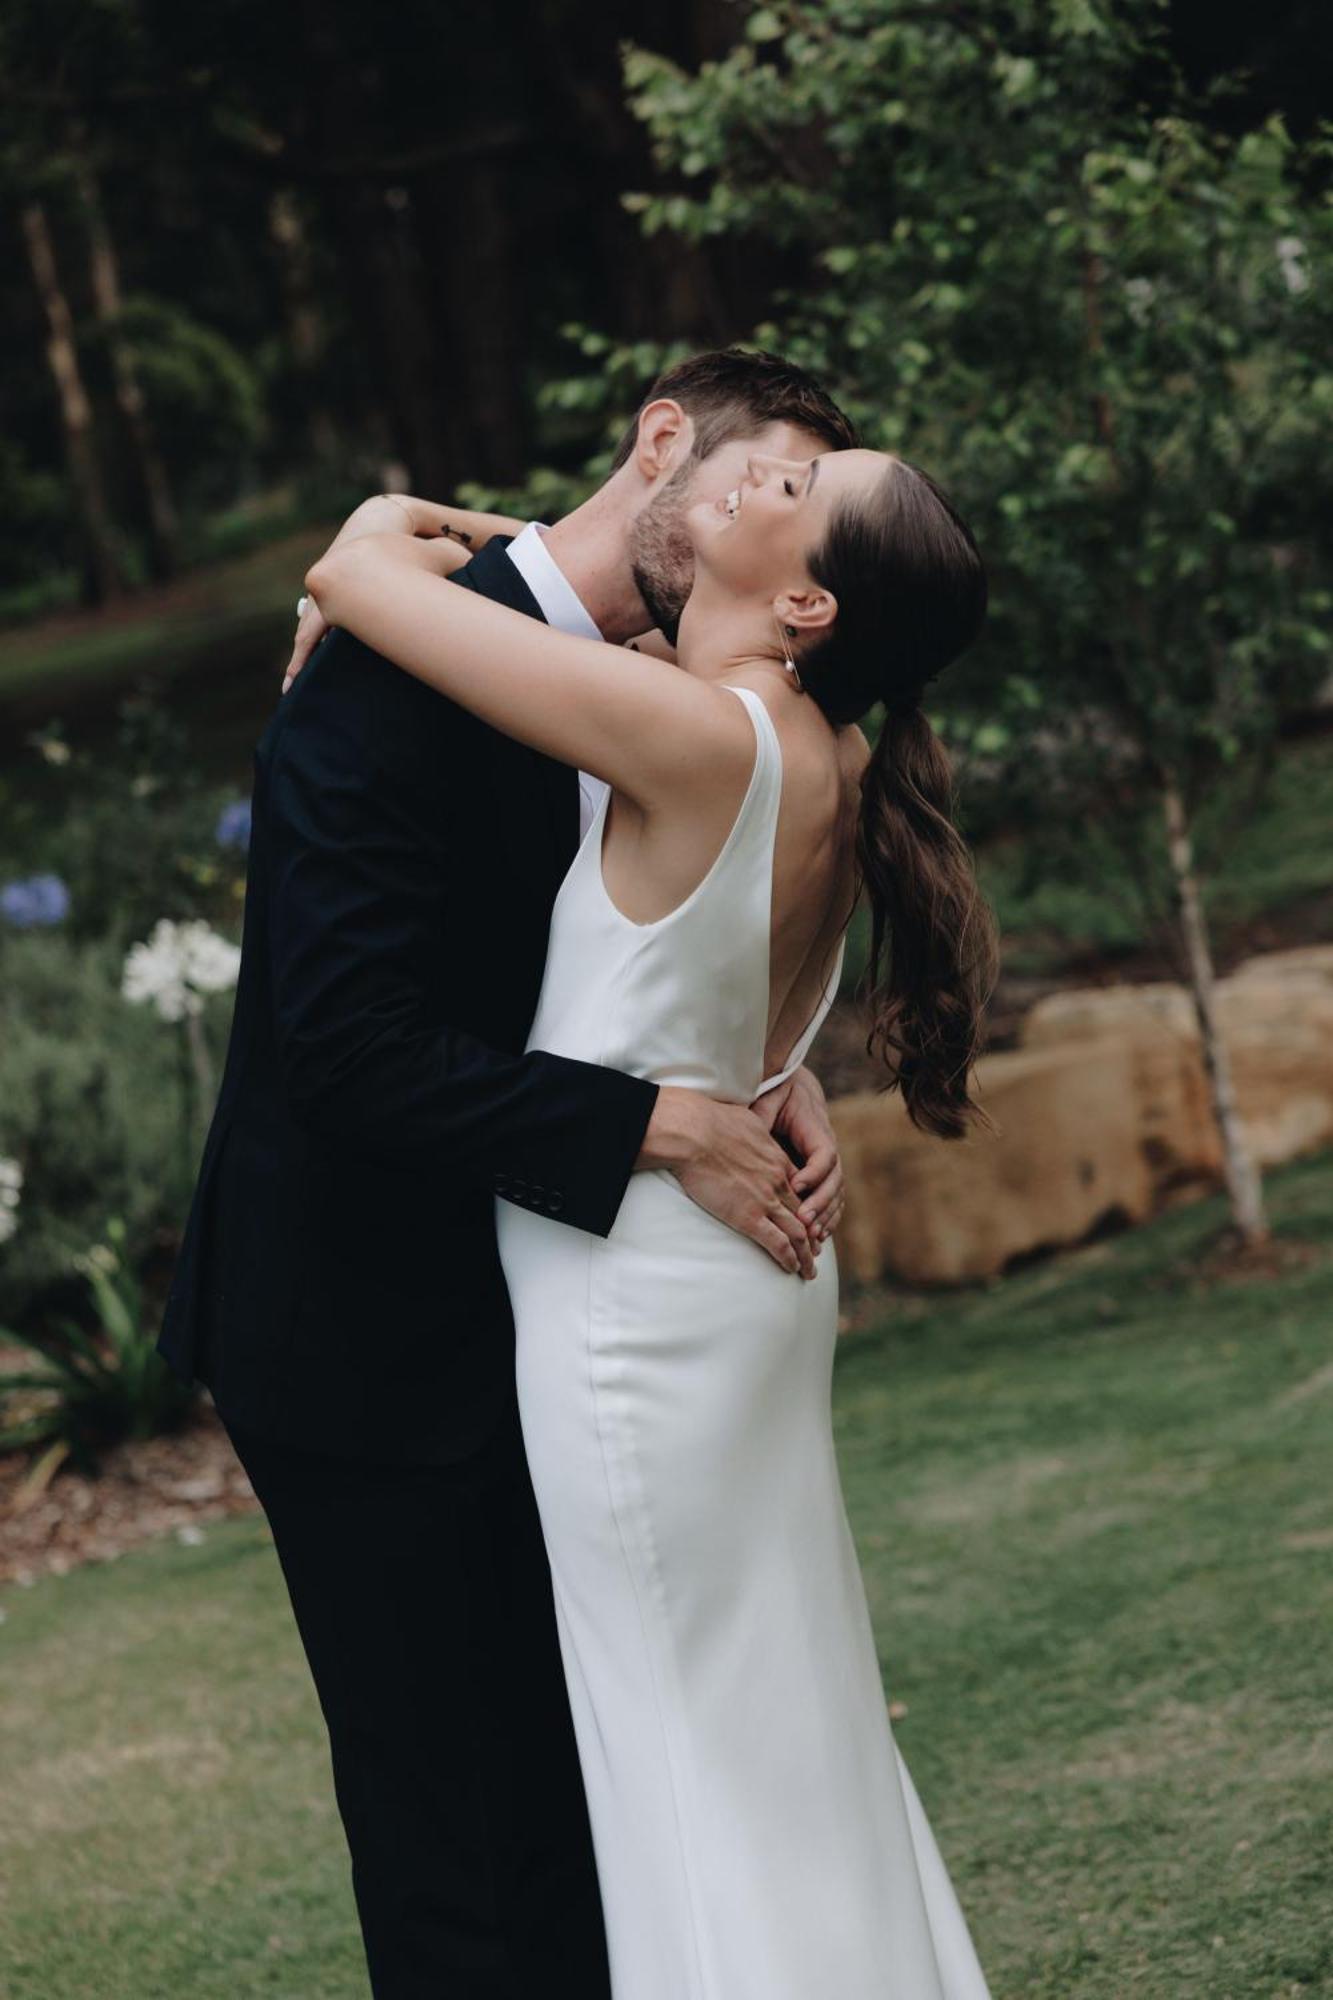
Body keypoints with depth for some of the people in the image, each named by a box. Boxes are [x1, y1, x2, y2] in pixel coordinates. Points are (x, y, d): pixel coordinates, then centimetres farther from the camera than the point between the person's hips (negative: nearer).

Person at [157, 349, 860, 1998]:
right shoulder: (395, 675, -21)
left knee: (581, 1798, 15)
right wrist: (660, 1128, -26)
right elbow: (349, 1044, -28)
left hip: (525, 1332, 9)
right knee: (446, 1825, 0)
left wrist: (772, 1086, -8)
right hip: (363, 1338, -9)